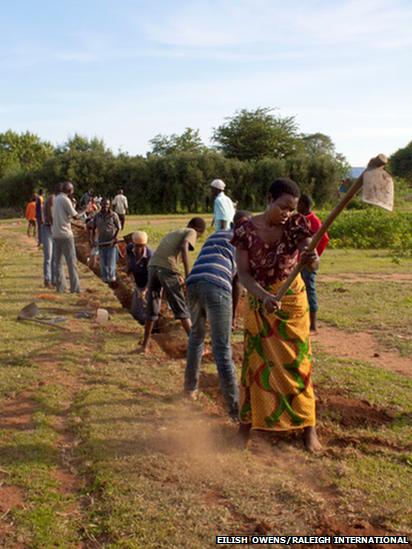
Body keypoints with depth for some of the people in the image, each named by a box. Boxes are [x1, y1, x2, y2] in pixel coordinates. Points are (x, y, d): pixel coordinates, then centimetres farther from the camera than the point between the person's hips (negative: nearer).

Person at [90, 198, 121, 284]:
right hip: (101, 242, 3)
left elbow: (118, 228, -5)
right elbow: (93, 228, 10)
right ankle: (105, 277, 23)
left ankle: (112, 277, 16)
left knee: (111, 261, 2)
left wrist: (114, 239, -14)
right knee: (103, 261, 10)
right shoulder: (97, 216, 2)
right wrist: (93, 240, 3)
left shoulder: (113, 215, -6)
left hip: (111, 242, -3)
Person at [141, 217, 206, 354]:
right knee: (181, 309, 3)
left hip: (152, 266, 6)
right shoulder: (191, 232, 13)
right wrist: (187, 274, -12)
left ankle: (145, 344, 22)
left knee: (152, 309, 18)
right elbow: (184, 247, -9)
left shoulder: (172, 233, 34)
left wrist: (177, 276, 33)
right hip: (167, 269, -6)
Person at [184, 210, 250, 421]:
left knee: (196, 335, 27)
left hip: (193, 284, 5)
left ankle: (190, 388, 37)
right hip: (217, 287, -5)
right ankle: (234, 408, 0)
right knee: (222, 350, -2)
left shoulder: (214, 236, 31)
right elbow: (237, 280, 9)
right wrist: (233, 314, 18)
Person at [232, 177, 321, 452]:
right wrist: (264, 297, -32)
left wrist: (312, 259, -46)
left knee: (296, 362, 4)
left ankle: (309, 426, 15)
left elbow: (313, 263, -21)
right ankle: (248, 420, 25)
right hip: (259, 303, 0)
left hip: (292, 300, 0)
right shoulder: (246, 230, -14)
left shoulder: (296, 224, -12)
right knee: (256, 361, 9)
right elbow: (243, 273, -16)